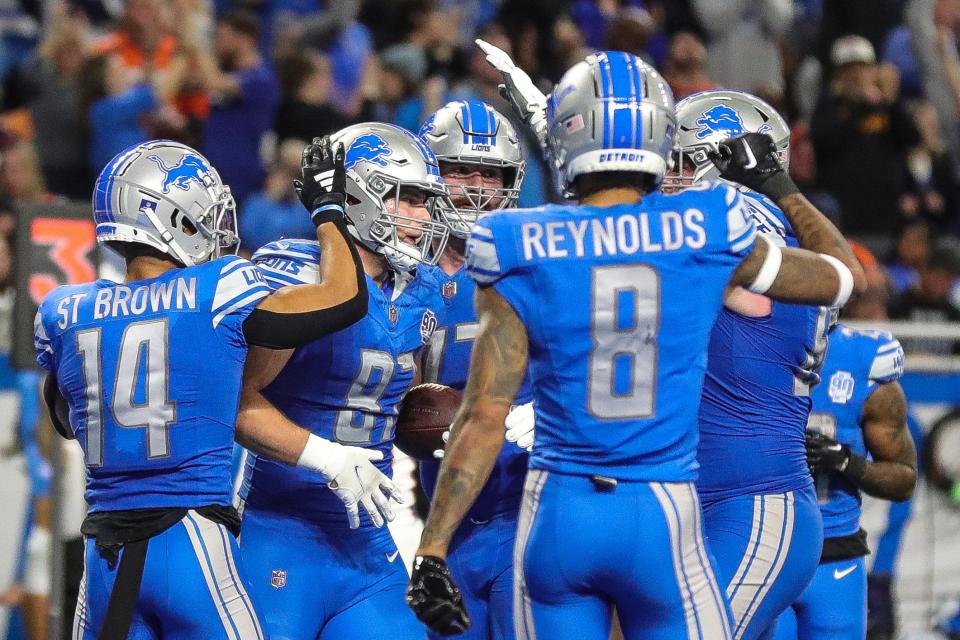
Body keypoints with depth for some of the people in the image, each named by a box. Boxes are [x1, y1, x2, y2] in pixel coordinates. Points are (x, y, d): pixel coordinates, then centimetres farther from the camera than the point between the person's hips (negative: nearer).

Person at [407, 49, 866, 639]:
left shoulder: (522, 252, -4)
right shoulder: (708, 234, -2)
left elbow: (484, 418, -6)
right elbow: (845, 275, 16)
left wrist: (432, 551, -3)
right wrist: (780, 188, 31)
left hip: (558, 518, 0)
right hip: (665, 521, 0)